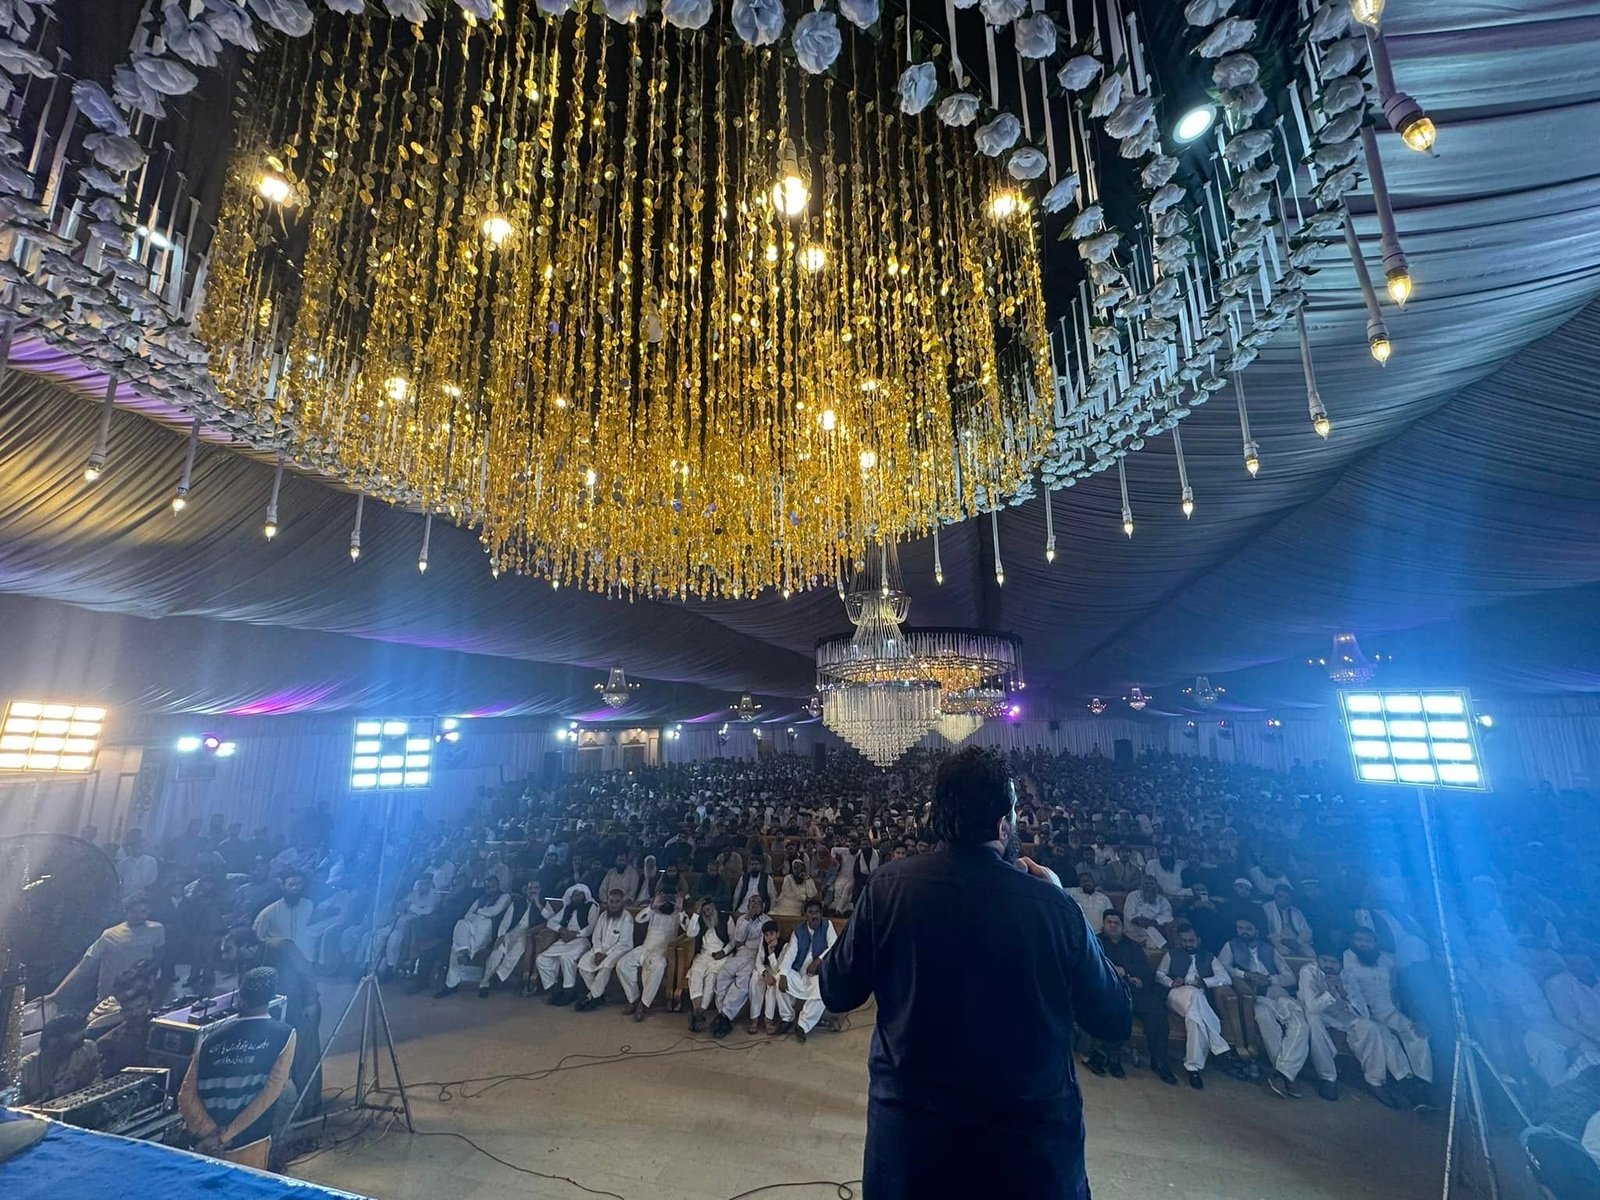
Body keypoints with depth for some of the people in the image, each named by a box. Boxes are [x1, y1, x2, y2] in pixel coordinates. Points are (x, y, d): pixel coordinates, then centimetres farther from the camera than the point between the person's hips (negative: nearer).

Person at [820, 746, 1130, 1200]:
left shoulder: (888, 886, -18)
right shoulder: (1052, 904, -20)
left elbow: (836, 993, -5)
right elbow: (1115, 1021, -4)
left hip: (908, 1129, 1)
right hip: (1031, 1140, -1)